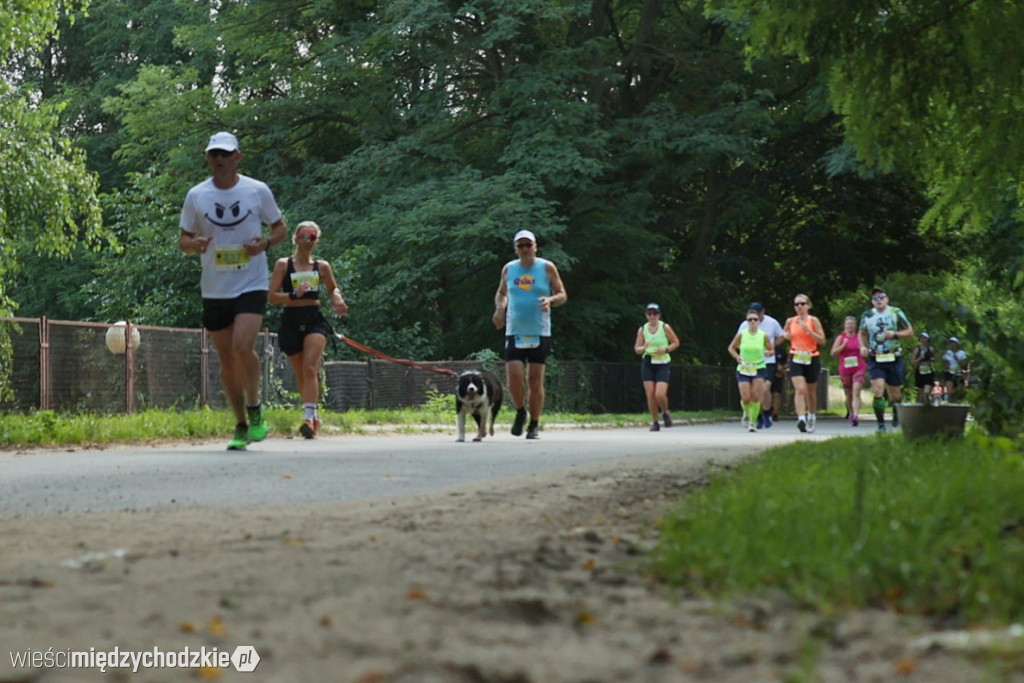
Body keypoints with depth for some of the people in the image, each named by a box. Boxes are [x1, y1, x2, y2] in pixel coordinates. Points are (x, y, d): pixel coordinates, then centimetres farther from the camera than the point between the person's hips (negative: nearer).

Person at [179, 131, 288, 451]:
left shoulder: (258, 190, 0)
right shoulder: (196, 195, 4)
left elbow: (281, 227, 9)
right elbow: (183, 240, 9)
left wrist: (265, 243, -12)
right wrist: (194, 244, -15)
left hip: (251, 284, -3)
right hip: (214, 289, 3)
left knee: (243, 346, -22)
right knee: (226, 359, 6)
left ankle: (255, 408, -2)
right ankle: (241, 426, 18)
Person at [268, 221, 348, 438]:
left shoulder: (322, 267, 9)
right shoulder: (283, 264, 2)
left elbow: (333, 288, 24)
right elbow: (272, 296, -3)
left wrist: (337, 300, 2)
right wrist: (294, 295, -20)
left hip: (315, 320, 0)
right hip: (291, 321, 0)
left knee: (310, 368, -19)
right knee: (301, 375, 8)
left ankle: (309, 417, -28)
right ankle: (313, 417, 24)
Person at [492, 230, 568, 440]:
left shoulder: (547, 268, 0)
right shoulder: (509, 269, 8)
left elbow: (562, 295, 3)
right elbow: (501, 293, 22)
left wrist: (550, 300, -19)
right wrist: (499, 308, 0)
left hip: (539, 333, -1)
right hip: (514, 333, 1)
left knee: (535, 380, 0)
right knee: (514, 377, -12)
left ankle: (534, 424, 14)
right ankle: (520, 412, 15)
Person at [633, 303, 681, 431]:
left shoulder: (665, 327, -2)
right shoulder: (642, 329, 5)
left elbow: (676, 343, 4)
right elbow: (636, 349, 8)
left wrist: (665, 350, -12)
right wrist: (644, 348, -14)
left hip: (662, 363, -3)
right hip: (647, 363, 3)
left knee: (660, 394, -15)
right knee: (650, 394, -3)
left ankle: (665, 413, 16)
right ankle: (655, 422, 11)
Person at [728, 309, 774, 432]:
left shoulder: (763, 335, -2)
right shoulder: (741, 334, -3)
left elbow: (772, 350, 8)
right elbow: (731, 348, 9)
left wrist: (768, 352, -16)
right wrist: (737, 357, -10)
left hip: (759, 368, 0)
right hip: (743, 369, 0)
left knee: (756, 397, -9)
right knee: (745, 398, -7)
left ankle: (753, 422, 4)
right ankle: (747, 413, 26)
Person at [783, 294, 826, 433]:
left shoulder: (813, 321, -2)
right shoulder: (790, 321, 5)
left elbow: (822, 340, -8)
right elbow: (785, 332, 27)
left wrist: (808, 330, -18)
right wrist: (786, 335, 3)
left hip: (811, 359, 0)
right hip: (796, 359, 0)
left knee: (810, 391, 13)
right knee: (800, 389, -18)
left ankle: (812, 415, 37)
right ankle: (801, 418, -28)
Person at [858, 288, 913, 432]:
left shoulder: (896, 313, -1)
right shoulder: (867, 316, 5)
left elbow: (910, 331, 3)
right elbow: (862, 334, 20)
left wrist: (895, 334, -14)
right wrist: (863, 346, 0)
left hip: (893, 359, 0)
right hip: (875, 359, 0)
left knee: (895, 393, 9)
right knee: (877, 390, -17)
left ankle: (896, 414, 40)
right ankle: (881, 423, -12)